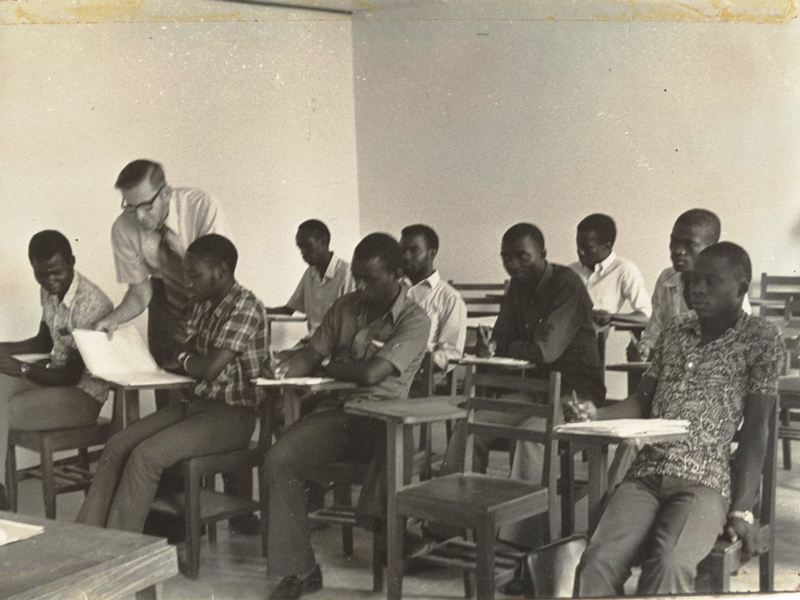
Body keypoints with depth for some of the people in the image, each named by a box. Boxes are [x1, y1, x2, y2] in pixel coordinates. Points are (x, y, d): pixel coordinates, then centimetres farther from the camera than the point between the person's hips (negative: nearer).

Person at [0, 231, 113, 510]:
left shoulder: (91, 304, -22)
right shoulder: (48, 292, 4)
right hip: (53, 376, 8)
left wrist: (24, 370, -21)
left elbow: (73, 373, -19)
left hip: (83, 395, -8)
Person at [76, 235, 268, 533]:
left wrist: (183, 360, -2)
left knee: (145, 456, -24)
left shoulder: (245, 307, -16)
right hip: (195, 403, 9)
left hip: (231, 415, -9)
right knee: (117, 447, -5)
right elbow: (184, 353, 18)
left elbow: (210, 368, -22)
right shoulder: (204, 305, 13)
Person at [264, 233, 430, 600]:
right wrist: (280, 376, -10)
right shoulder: (345, 307, 16)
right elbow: (311, 353, 12)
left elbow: (371, 373, -16)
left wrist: (327, 366, 0)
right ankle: (298, 570, -12)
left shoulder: (414, 321, -5)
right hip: (336, 412, 5)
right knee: (279, 459, -19)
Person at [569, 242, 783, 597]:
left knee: (669, 567, -34)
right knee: (597, 562, -24)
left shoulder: (761, 338, 3)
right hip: (646, 474, 4)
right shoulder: (675, 329, 18)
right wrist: (594, 416, -2)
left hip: (706, 482, -4)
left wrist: (742, 510, -9)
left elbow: (755, 428, -2)